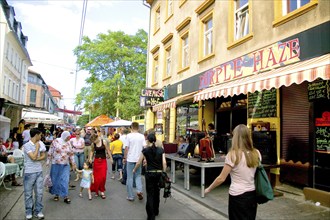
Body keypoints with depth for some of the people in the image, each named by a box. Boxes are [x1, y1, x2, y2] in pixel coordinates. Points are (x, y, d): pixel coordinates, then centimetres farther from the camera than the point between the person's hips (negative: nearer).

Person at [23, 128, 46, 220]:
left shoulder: (41, 144, 6)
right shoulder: (27, 145, -11)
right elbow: (33, 157, -18)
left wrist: (36, 159, -9)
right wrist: (37, 147, -10)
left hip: (39, 172, 5)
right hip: (29, 172, -4)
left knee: (39, 192, 7)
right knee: (28, 193, 6)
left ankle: (38, 211, 18)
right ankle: (29, 212, 21)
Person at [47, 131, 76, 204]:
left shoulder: (68, 143, 7)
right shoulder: (55, 141, -5)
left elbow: (71, 153, 12)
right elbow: (50, 152, -2)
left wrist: (73, 163, 10)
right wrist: (48, 161, -2)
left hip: (65, 165, 2)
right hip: (56, 164, -2)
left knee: (65, 180, -2)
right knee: (56, 180, 9)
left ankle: (65, 196, 2)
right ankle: (56, 194, 26)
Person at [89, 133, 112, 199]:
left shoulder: (103, 142, -10)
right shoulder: (93, 144, -3)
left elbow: (108, 150, -3)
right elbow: (92, 151, 10)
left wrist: (111, 158, -1)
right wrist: (90, 158, -5)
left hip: (103, 161, -1)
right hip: (96, 161, 2)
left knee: (103, 177, -3)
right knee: (96, 177, 5)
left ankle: (102, 191, 10)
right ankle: (96, 190, 22)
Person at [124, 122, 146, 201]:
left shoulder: (129, 136, -8)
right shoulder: (142, 136, 0)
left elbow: (127, 148, -8)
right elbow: (144, 147, -2)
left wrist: (125, 157, 4)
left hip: (130, 159, -2)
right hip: (138, 159, 3)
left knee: (130, 178, 7)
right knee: (138, 176, 18)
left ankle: (130, 196, 13)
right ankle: (139, 190, -1)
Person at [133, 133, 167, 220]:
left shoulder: (145, 150, -5)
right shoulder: (161, 150, -1)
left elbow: (139, 162, 3)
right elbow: (164, 162, -7)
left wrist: (134, 170, 20)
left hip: (150, 173, -3)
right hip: (159, 173, 3)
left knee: (150, 194, 5)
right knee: (156, 192, 21)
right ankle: (156, 211, 37)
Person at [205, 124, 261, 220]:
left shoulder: (233, 154, -17)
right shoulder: (256, 153, -2)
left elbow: (221, 178, -13)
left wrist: (208, 189, 0)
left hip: (238, 196, -5)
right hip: (253, 194, 5)